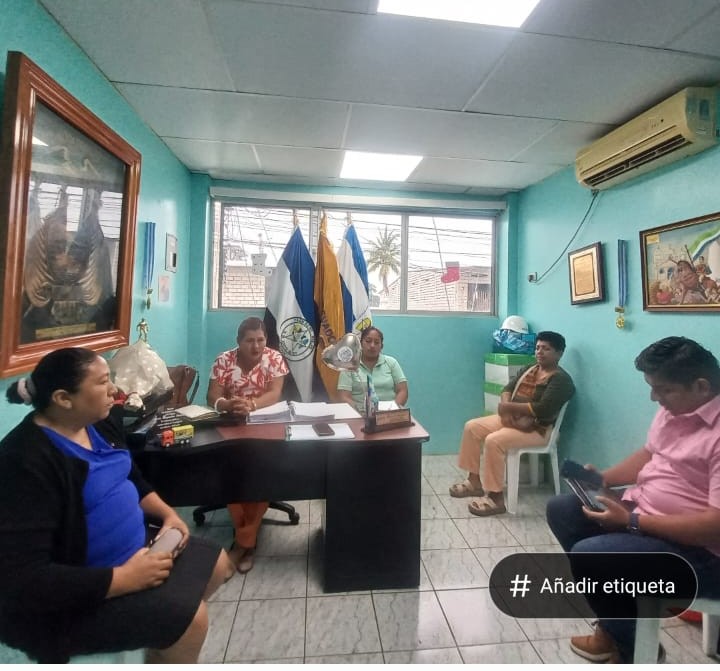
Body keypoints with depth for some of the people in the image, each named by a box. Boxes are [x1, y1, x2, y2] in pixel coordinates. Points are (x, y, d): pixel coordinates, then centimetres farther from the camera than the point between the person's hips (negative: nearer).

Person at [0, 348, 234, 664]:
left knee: (218, 564, 13)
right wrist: (125, 578, -28)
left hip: (134, 547, 9)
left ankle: (166, 650, 33)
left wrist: (167, 513, -2)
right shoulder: (26, 463, -28)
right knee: (188, 616, -19)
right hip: (76, 594, -9)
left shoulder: (100, 424, -1)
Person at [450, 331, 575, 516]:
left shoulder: (561, 379, -13)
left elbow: (543, 409, -25)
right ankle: (474, 480, 8)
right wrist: (505, 406, -13)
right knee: (472, 427, -1)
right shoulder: (529, 369, 13)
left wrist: (509, 406, -19)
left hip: (537, 429, -9)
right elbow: (508, 388, 10)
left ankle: (496, 498, -18)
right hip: (513, 418, 9)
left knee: (494, 441, -30)